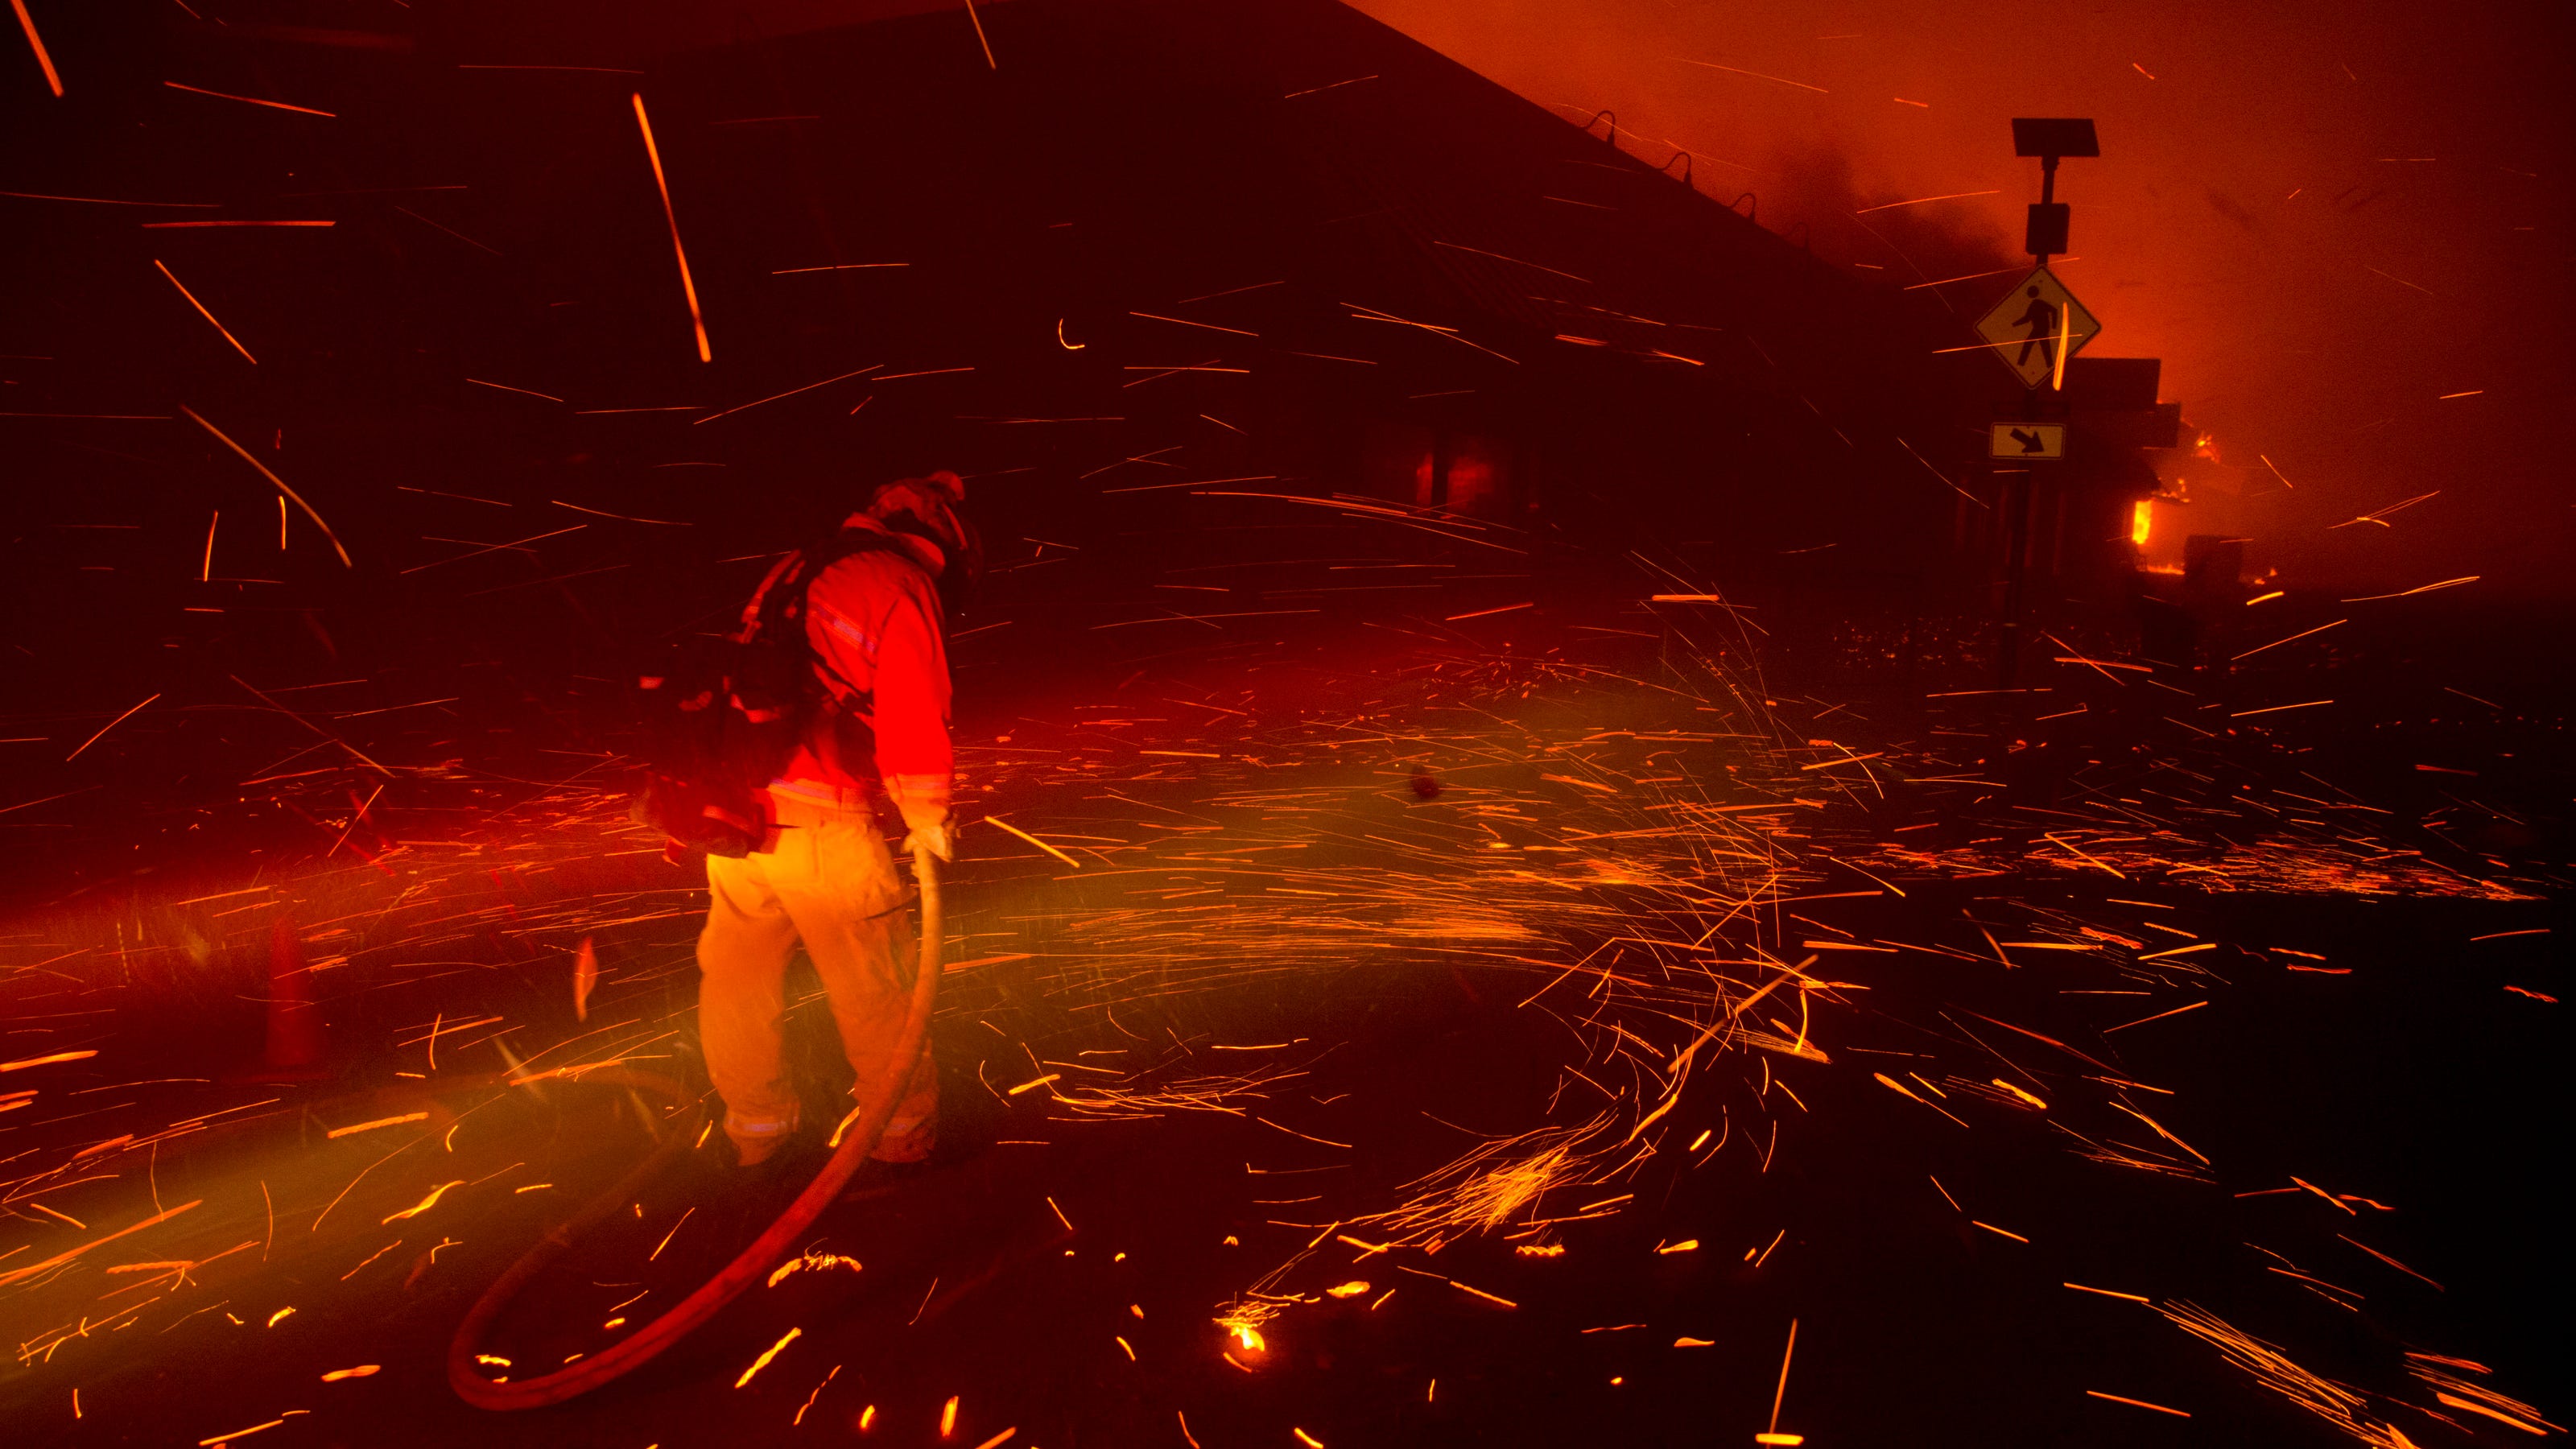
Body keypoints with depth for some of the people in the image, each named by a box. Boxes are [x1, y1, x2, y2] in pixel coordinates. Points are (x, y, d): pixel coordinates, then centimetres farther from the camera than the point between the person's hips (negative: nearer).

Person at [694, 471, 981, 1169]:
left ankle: (755, 1125, 32)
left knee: (737, 973, 20)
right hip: (822, 820, -6)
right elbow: (912, 711, -12)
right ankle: (905, 1127, 24)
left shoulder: (793, 575, 17)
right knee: (873, 982, 10)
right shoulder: (900, 589, -5)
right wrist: (927, 815, 0)